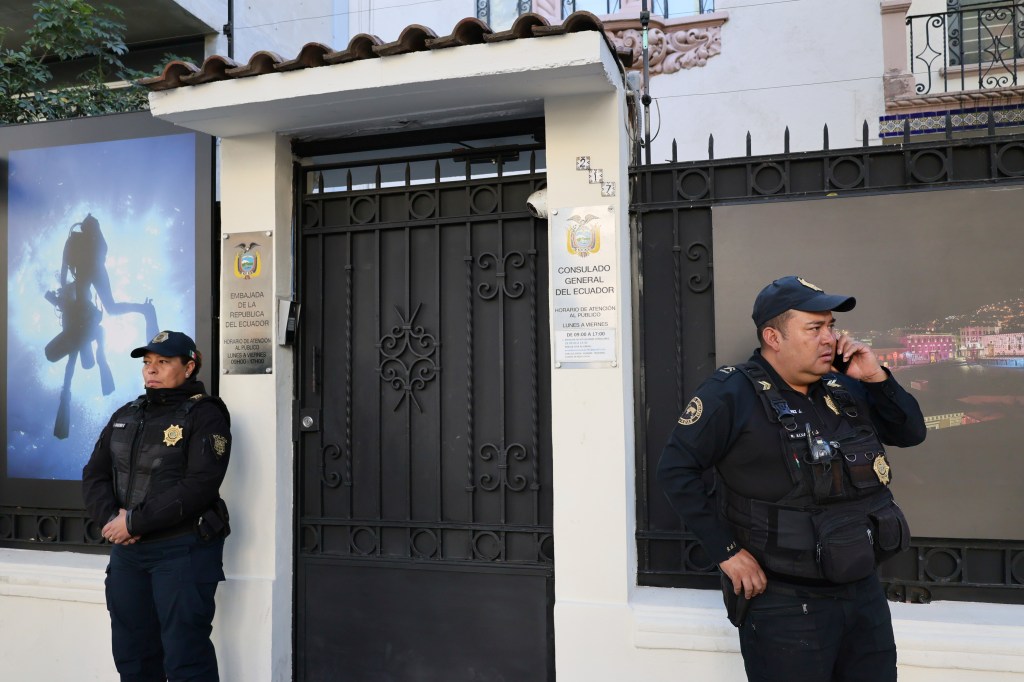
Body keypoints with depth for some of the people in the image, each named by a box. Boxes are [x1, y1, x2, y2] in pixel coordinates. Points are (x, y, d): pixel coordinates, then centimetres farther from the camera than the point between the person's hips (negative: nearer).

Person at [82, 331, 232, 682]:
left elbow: (198, 486, -18)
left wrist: (135, 523, -17)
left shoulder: (204, 415, -8)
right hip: (127, 551, 7)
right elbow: (94, 475, 9)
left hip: (183, 550, -7)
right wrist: (110, 519, -10)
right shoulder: (126, 415, 14)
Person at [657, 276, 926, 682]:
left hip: (865, 593, 7)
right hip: (785, 604, -7)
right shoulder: (733, 393, -16)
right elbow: (676, 469, -18)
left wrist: (877, 378, -3)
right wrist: (727, 552, -18)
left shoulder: (845, 389, 7)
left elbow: (911, 432, 14)